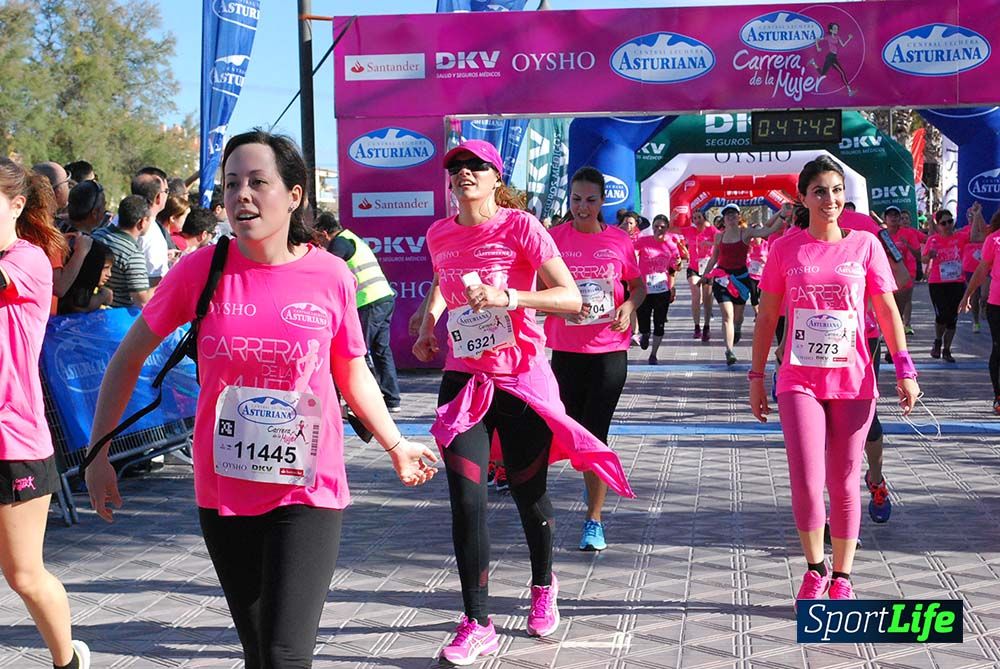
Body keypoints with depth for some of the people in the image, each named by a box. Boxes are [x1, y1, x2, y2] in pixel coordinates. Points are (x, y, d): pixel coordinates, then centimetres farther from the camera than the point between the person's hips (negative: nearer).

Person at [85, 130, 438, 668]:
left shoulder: (330, 276, -7)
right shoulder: (201, 271, -6)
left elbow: (352, 373, 10)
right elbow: (128, 360, 5)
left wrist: (396, 447, 11)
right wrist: (98, 455, 3)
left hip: (308, 493, -2)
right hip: (223, 495, 2)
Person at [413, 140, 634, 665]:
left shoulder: (520, 226, -12)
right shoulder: (439, 235, 2)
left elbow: (572, 298, -18)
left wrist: (507, 297, -30)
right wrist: (428, 325, 10)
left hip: (522, 380, -3)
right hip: (464, 380, 3)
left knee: (528, 494, 12)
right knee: (466, 502, -6)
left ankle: (544, 587, 40)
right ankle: (477, 624, 3)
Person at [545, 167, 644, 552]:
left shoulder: (619, 241, 1)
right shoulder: (553, 239, -1)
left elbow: (638, 284, 12)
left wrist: (629, 307, -9)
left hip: (609, 350, -1)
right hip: (566, 350, 1)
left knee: (595, 432, -3)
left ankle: (594, 520, 3)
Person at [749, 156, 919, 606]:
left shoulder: (865, 245, 2)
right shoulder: (786, 249, 2)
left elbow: (888, 312, 4)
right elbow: (766, 317, 8)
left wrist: (904, 369, -5)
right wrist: (756, 376, 6)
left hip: (853, 382, 1)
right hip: (799, 382, 0)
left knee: (844, 485, 7)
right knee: (806, 484, -8)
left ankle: (842, 577, 21)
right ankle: (815, 570, 14)